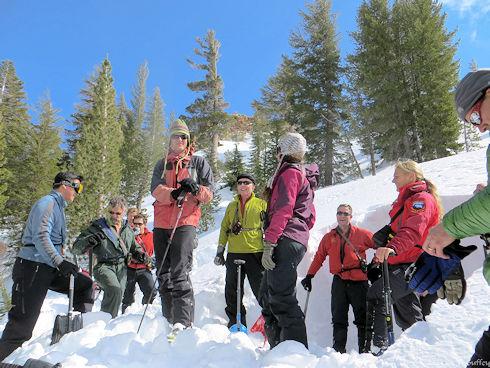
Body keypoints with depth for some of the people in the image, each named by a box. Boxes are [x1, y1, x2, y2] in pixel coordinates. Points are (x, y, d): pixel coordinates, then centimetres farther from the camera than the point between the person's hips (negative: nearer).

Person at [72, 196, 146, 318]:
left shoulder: (128, 230, 17)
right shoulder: (97, 227, 3)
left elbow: (135, 248, 31)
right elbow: (76, 248, 1)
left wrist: (141, 255, 8)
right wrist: (91, 240, -18)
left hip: (122, 268, 5)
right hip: (104, 266, -4)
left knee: (117, 295, -2)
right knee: (115, 290, -28)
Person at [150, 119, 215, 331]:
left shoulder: (198, 162, 11)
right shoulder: (162, 165, 19)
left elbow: (209, 192, 5)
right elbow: (155, 189, 1)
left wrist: (196, 189, -17)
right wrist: (173, 193, -20)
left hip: (186, 222, -4)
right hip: (162, 224, 4)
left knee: (179, 273, -16)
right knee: (163, 274, 9)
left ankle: (183, 321, -13)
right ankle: (168, 319, 21)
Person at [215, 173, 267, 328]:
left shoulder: (261, 204, 7)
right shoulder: (231, 206, 18)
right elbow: (224, 229, 20)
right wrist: (220, 251, 14)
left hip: (256, 253, -4)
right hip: (234, 253, 4)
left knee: (260, 288, -5)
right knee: (232, 289, 7)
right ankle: (235, 321, 23)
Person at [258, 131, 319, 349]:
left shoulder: (290, 172, -3)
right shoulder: (304, 176, 27)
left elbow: (283, 209, -16)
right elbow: (310, 218, 28)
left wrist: (269, 243, -20)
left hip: (285, 242, -10)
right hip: (297, 242, 10)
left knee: (281, 297, -12)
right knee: (267, 297, 12)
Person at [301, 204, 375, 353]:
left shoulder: (361, 234, 3)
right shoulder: (329, 237, 12)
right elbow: (319, 257, 18)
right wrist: (309, 276, 15)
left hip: (359, 281, -2)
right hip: (339, 281, 2)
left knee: (362, 318, 2)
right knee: (338, 318, 3)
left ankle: (365, 349, 13)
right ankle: (338, 349, 9)